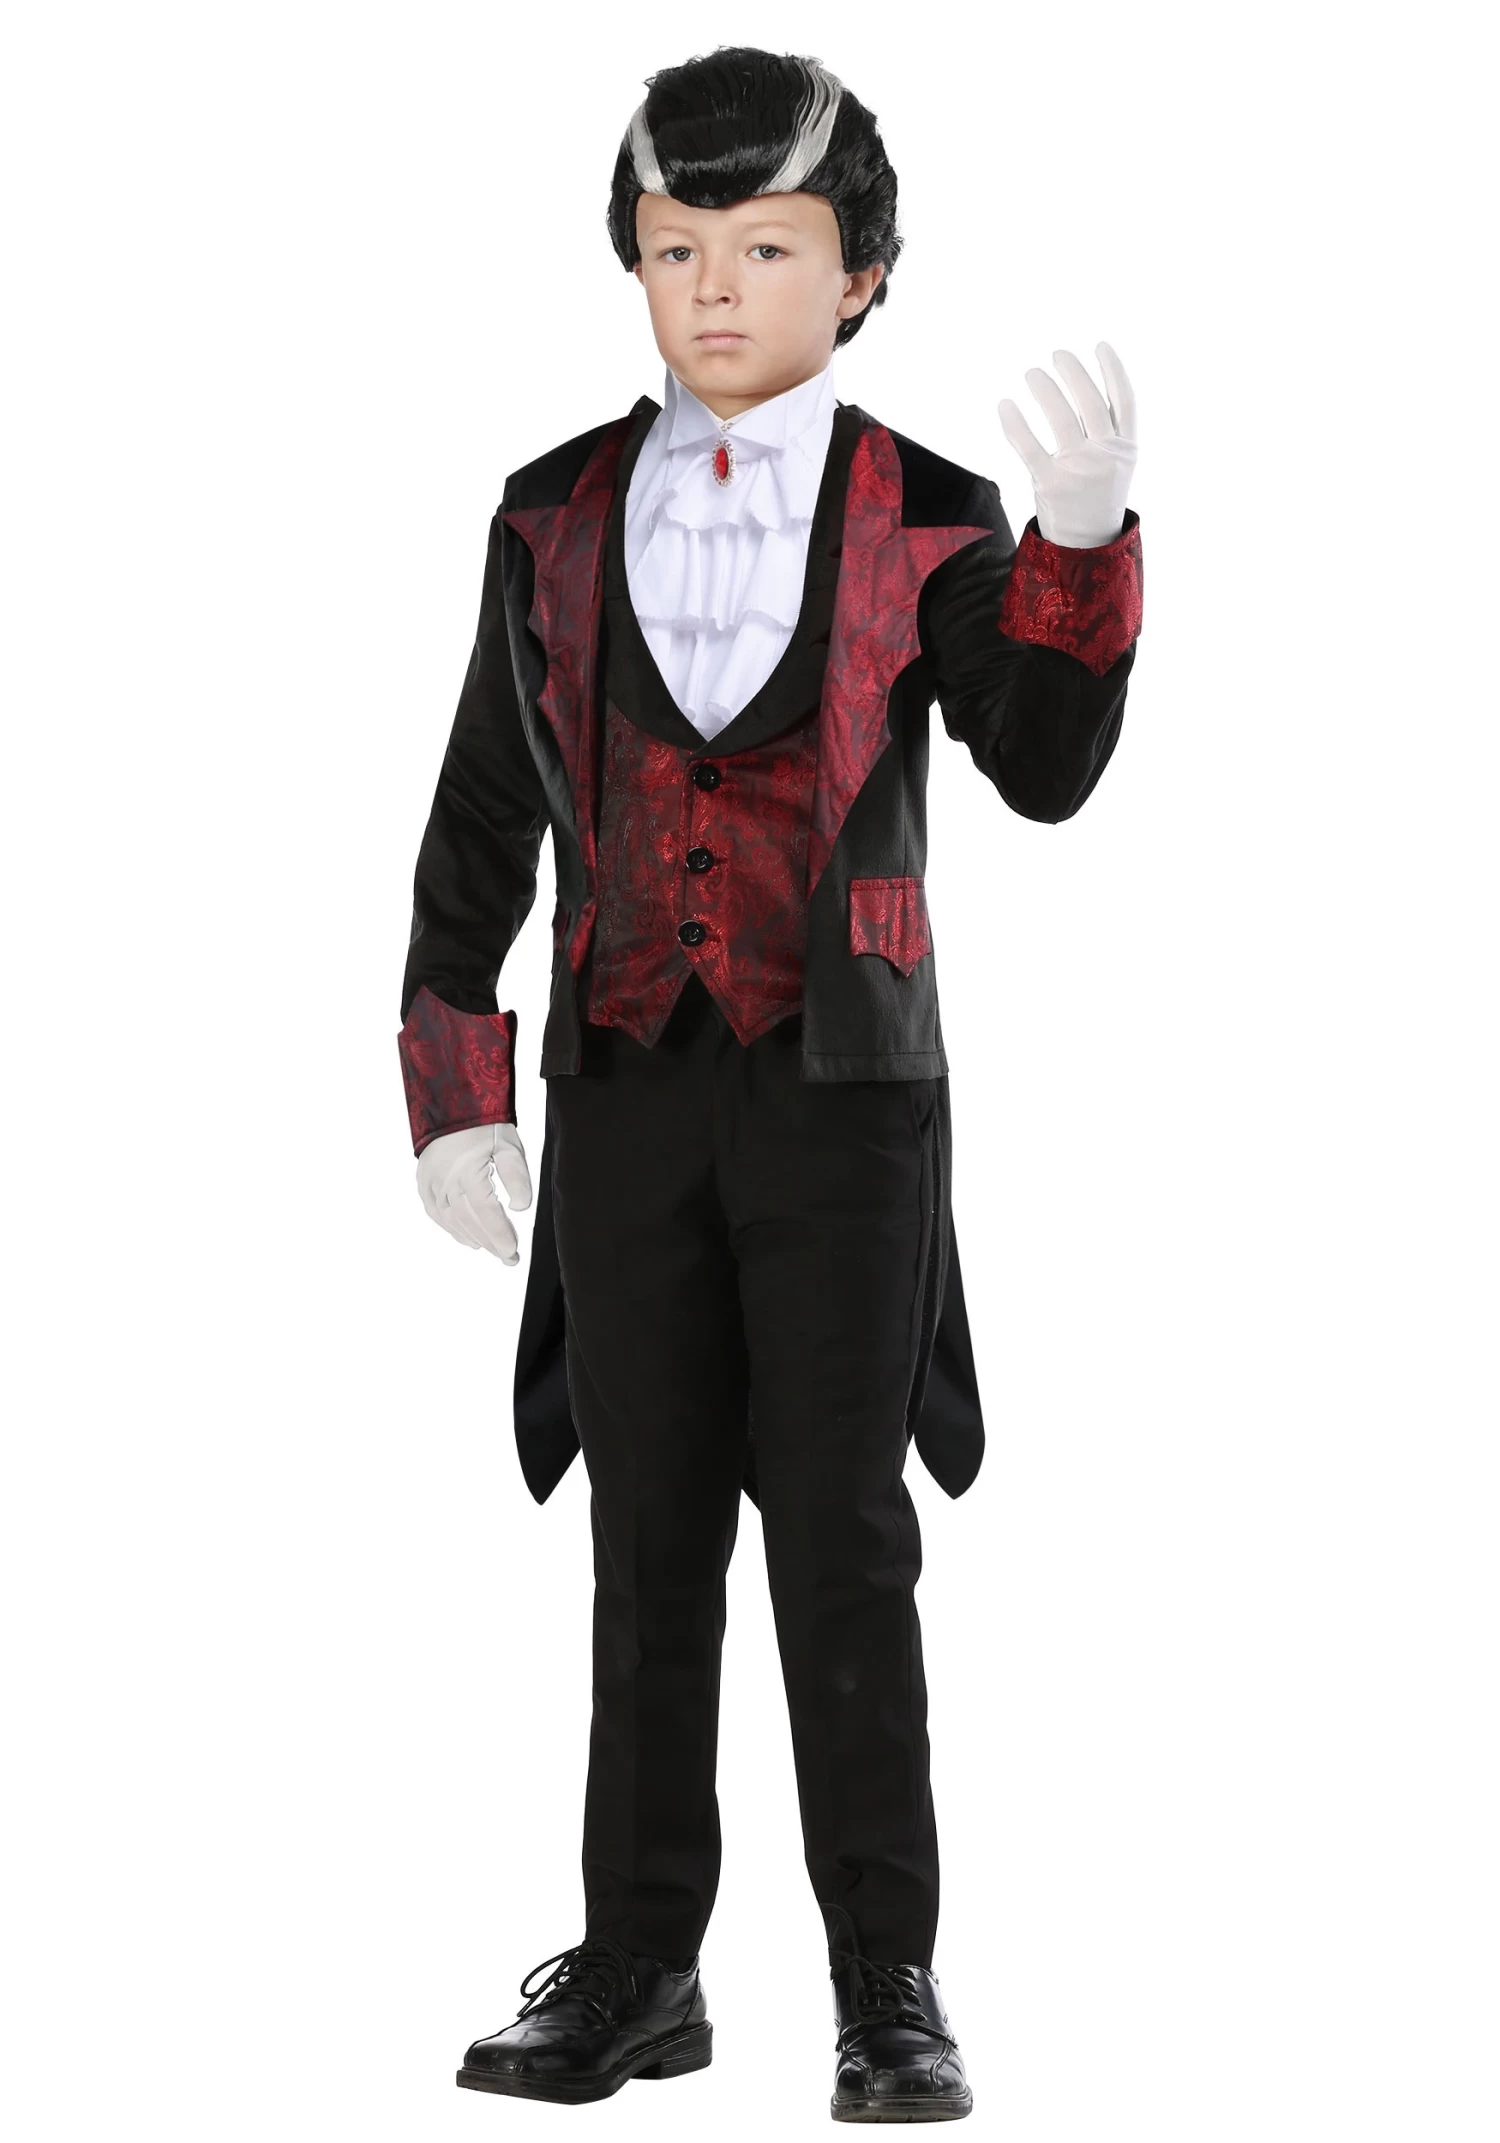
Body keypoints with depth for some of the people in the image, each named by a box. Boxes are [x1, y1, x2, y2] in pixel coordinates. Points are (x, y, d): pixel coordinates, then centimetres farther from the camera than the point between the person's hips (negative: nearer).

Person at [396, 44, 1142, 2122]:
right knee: (649, 1544, 8)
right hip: (625, 1090, 3)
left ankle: (889, 1984, 9)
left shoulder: (928, 525, -2)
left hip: (844, 1093, -2)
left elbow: (1043, 767, -15)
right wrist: (456, 1083, 4)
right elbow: (485, 816, 10)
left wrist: (1086, 539, -30)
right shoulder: (557, 520, 5)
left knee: (845, 1544, -1)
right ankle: (639, 1968, 18)